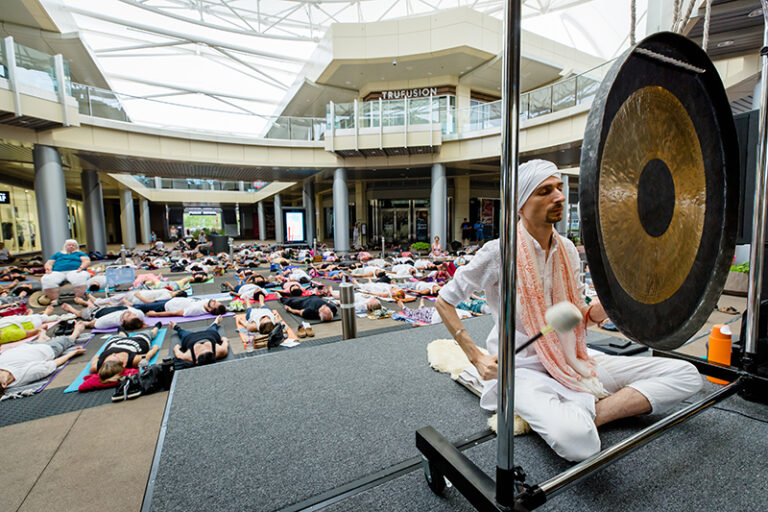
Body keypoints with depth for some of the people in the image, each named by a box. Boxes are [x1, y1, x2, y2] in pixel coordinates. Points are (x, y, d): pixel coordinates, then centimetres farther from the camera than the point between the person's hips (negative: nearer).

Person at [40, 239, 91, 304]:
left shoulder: (80, 253, 27)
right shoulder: (58, 254, 33)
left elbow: (87, 261, 9)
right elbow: (48, 264, 24)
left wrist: (81, 267, -13)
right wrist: (48, 268, -1)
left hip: (75, 271, -3)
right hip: (57, 272, 3)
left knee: (81, 277, -41)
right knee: (46, 280, -32)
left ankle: (79, 298, -39)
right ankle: (54, 299, -28)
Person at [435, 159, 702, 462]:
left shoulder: (567, 250, 5)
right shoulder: (499, 252, -14)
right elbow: (444, 302, -8)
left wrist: (595, 313, -10)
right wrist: (477, 358, -13)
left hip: (571, 360, 7)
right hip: (524, 367, -6)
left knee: (686, 375, -4)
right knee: (576, 440, -35)